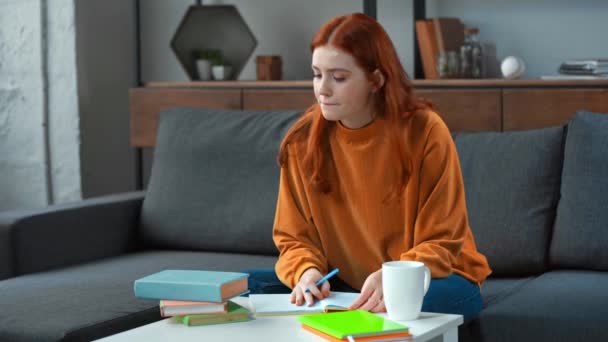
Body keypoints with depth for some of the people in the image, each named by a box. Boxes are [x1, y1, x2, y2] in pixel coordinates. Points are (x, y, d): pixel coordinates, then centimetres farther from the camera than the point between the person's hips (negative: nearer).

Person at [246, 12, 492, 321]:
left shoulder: (424, 132, -15)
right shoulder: (302, 141, -5)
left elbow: (441, 243, -11)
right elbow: (295, 238, 2)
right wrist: (308, 271, -22)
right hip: (342, 284, 5)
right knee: (248, 287, -17)